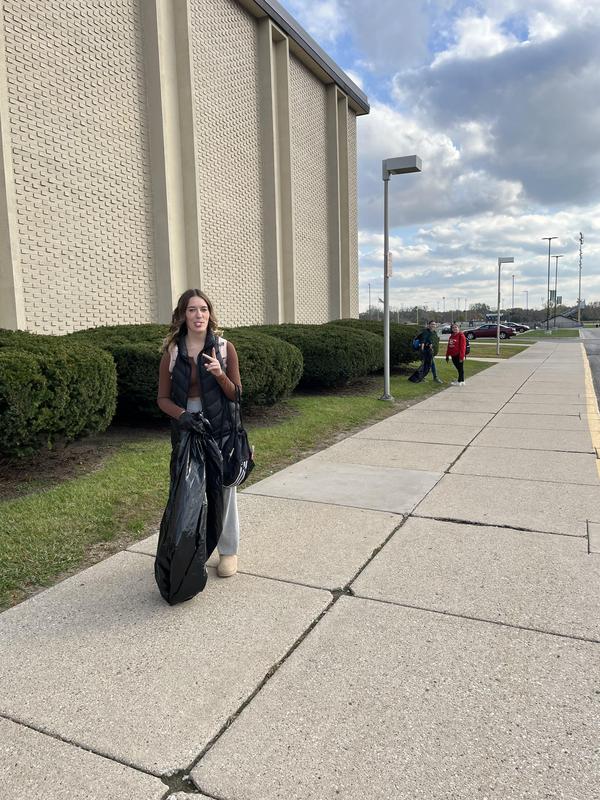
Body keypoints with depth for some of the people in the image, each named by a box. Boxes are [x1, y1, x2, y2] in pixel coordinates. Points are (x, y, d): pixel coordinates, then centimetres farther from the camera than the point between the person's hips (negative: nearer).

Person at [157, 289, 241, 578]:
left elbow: (236, 394, 1)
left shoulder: (224, 348, -2)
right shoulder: (172, 352, 1)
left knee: (223, 489, 6)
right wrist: (180, 414, -18)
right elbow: (163, 397, 3)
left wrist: (219, 374, -19)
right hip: (184, 430, 1)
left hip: (220, 429, -1)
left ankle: (228, 551, 23)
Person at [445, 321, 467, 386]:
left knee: (460, 368, 0)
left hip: (459, 355, -8)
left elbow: (463, 346, -16)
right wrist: (447, 355, 17)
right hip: (453, 356, 8)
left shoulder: (461, 335, -10)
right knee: (458, 368, 14)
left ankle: (460, 382, 4)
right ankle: (461, 381, 23)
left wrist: (462, 356, -21)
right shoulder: (452, 336, 15)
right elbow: (449, 346, 19)